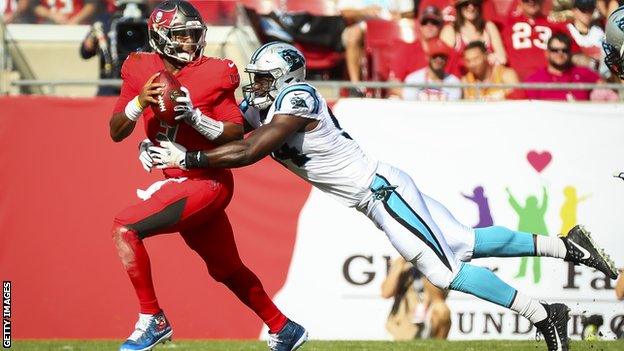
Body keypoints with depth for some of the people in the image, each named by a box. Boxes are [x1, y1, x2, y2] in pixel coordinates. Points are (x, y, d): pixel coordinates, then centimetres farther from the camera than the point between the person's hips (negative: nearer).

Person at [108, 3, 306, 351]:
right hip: (178, 183, 7)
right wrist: (140, 102, -17)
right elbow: (116, 132, 2)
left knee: (126, 228, -20)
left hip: (206, 182, -7)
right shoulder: (141, 71, 2)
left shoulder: (214, 75, -10)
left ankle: (153, 320, -12)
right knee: (226, 270, 21)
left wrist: (195, 118, -25)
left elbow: (237, 134, -10)